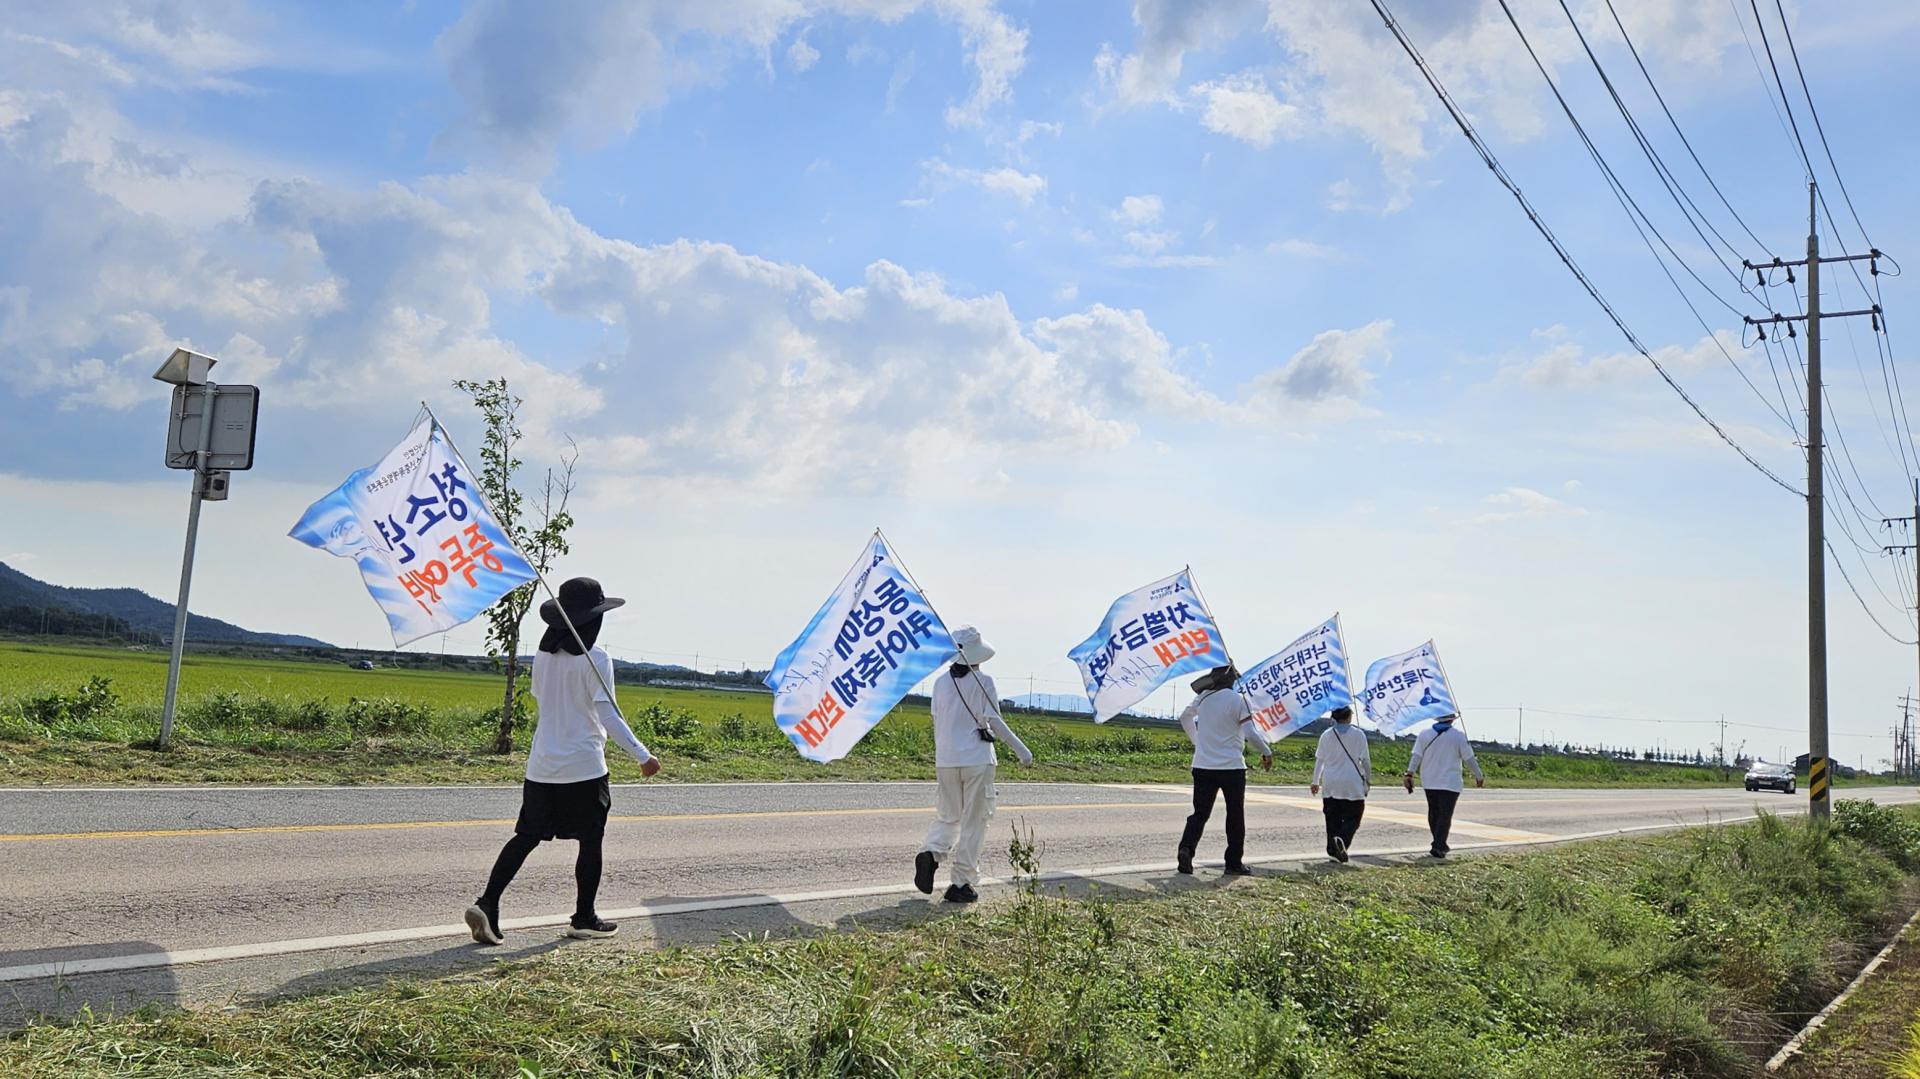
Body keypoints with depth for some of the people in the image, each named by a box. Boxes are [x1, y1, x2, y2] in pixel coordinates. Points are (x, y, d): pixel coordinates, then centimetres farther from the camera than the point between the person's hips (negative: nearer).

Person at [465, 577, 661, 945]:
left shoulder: (543, 657, 7)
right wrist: (642, 756, -16)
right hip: (584, 768, -6)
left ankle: (487, 904, -3)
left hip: (541, 766, 6)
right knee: (590, 842, 8)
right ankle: (583, 918, 16)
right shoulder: (595, 660, -13)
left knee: (526, 836, 10)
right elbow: (608, 714, -18)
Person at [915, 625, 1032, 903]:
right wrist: (1021, 750, -1)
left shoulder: (941, 682, 5)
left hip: (946, 760, 4)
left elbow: (937, 722, 10)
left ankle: (931, 852, -13)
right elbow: (993, 721, -10)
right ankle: (960, 883, 5)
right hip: (977, 759, -4)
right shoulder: (984, 682, -8)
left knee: (948, 815, 17)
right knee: (973, 822, 5)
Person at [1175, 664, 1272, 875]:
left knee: (1200, 812, 8)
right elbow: (1251, 733, -13)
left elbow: (1184, 717, 22)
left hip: (1203, 766, 4)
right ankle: (1234, 863, 10)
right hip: (1231, 766, -4)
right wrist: (1267, 752, 3)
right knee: (1235, 815, 9)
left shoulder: (1203, 697, 5)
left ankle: (1186, 847, -15)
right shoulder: (1237, 700, -11)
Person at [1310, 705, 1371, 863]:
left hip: (1331, 785, 3)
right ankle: (1342, 840, -24)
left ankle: (1333, 850, 5)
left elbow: (1319, 760, 7)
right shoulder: (1358, 734, -3)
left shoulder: (1326, 735, 4)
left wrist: (1315, 781, 14)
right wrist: (1368, 779, 11)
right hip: (1352, 785, -3)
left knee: (1332, 818, 9)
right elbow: (1365, 759, -1)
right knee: (1353, 817, 2)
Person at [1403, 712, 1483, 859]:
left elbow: (1416, 756, -2)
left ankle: (1439, 844, 23)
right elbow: (1469, 759, -1)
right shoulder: (1459, 735, -4)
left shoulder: (1425, 734, 4)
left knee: (1433, 812, 15)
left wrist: (1409, 774, -2)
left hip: (1429, 782, 4)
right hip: (1450, 783, -4)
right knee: (1445, 815, -3)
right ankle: (1438, 846, -11)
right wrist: (1479, 776, 10)